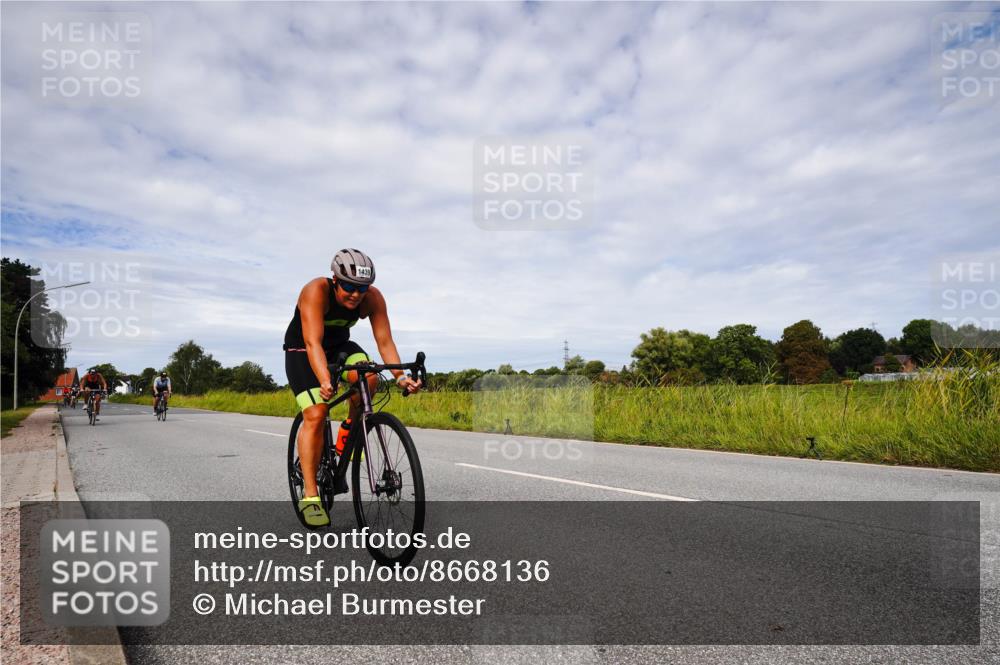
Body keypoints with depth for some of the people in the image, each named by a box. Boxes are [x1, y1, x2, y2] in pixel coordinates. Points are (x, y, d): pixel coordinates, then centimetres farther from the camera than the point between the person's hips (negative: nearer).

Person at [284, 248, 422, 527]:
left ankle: (350, 427, -1)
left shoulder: (373, 298, -21)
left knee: (368, 378, -30)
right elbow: (313, 343, -40)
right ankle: (310, 495, -10)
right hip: (301, 351, -3)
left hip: (339, 346, 3)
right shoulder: (316, 291, -32)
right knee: (315, 416, -19)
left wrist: (400, 376, -39)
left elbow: (384, 341, -24)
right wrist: (325, 381, -55)